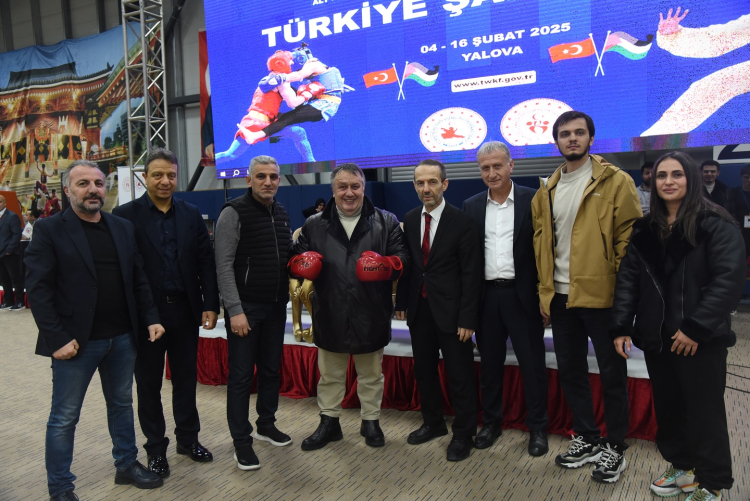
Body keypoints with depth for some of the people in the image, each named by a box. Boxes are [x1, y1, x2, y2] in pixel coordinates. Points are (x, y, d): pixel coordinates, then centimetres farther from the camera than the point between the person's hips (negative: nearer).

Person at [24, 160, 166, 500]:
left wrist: (151, 318, 1)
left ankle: (127, 465, 35)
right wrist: (57, 338, -15)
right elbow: (38, 289, -11)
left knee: (122, 404, 18)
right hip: (77, 341, -4)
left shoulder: (123, 228, 8)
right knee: (64, 417, 8)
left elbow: (138, 279, 10)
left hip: (122, 338, 5)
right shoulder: (49, 230, -6)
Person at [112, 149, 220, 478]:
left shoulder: (191, 214, 5)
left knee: (186, 379, 15)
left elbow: (206, 262, 3)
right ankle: (156, 448, 29)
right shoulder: (126, 215, -5)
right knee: (149, 384, 12)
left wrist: (210, 305, -2)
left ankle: (188, 438, 33)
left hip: (185, 311, 3)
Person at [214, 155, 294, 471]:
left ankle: (266, 424, 32)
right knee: (241, 374, 2)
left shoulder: (282, 214, 10)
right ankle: (241, 440, 15)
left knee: (271, 368, 15)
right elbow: (224, 265, -14)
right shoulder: (234, 213, -10)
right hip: (245, 307, -6)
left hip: (276, 306, 6)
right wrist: (235, 309, -18)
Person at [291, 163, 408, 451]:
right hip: (330, 315, 1)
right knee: (330, 374, 16)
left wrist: (384, 265, -23)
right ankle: (329, 422, 34)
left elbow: (402, 258, -2)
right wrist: (302, 264, -16)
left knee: (370, 374, 16)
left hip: (371, 315, -1)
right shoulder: (315, 225, 5)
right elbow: (295, 258, 7)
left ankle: (371, 421, 35)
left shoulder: (385, 222, 2)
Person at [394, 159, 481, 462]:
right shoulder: (410, 220, 5)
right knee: (424, 370, 17)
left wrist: (467, 318, -15)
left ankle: (464, 434, 23)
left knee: (459, 375, 5)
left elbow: (471, 274, -12)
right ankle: (433, 423, 36)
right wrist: (401, 303, 6)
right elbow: (407, 264, 10)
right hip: (419, 309, 5)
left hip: (450, 310, -5)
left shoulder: (462, 222, -12)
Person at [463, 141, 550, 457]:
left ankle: (537, 428, 23)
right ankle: (491, 422, 30)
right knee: (490, 363, 14)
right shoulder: (472, 206, 6)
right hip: (486, 296, 3)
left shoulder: (532, 200, -3)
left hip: (522, 294, -3)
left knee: (532, 364, 6)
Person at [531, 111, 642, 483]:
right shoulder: (547, 190, 9)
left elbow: (630, 239, -7)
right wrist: (545, 291, 7)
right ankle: (586, 438, 32)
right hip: (561, 298, 5)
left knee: (612, 374, 7)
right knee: (570, 370, 15)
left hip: (602, 296, -5)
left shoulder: (616, 182, -5)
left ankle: (615, 447, 25)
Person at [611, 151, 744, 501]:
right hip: (656, 337, 5)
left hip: (701, 339, -5)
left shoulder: (715, 225, -7)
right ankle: (681, 467, 35)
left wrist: (697, 328, -19)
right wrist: (621, 327, -3)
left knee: (704, 412, 5)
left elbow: (729, 279, -15)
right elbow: (627, 279, 6)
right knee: (667, 407, 16)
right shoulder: (643, 230, 9)